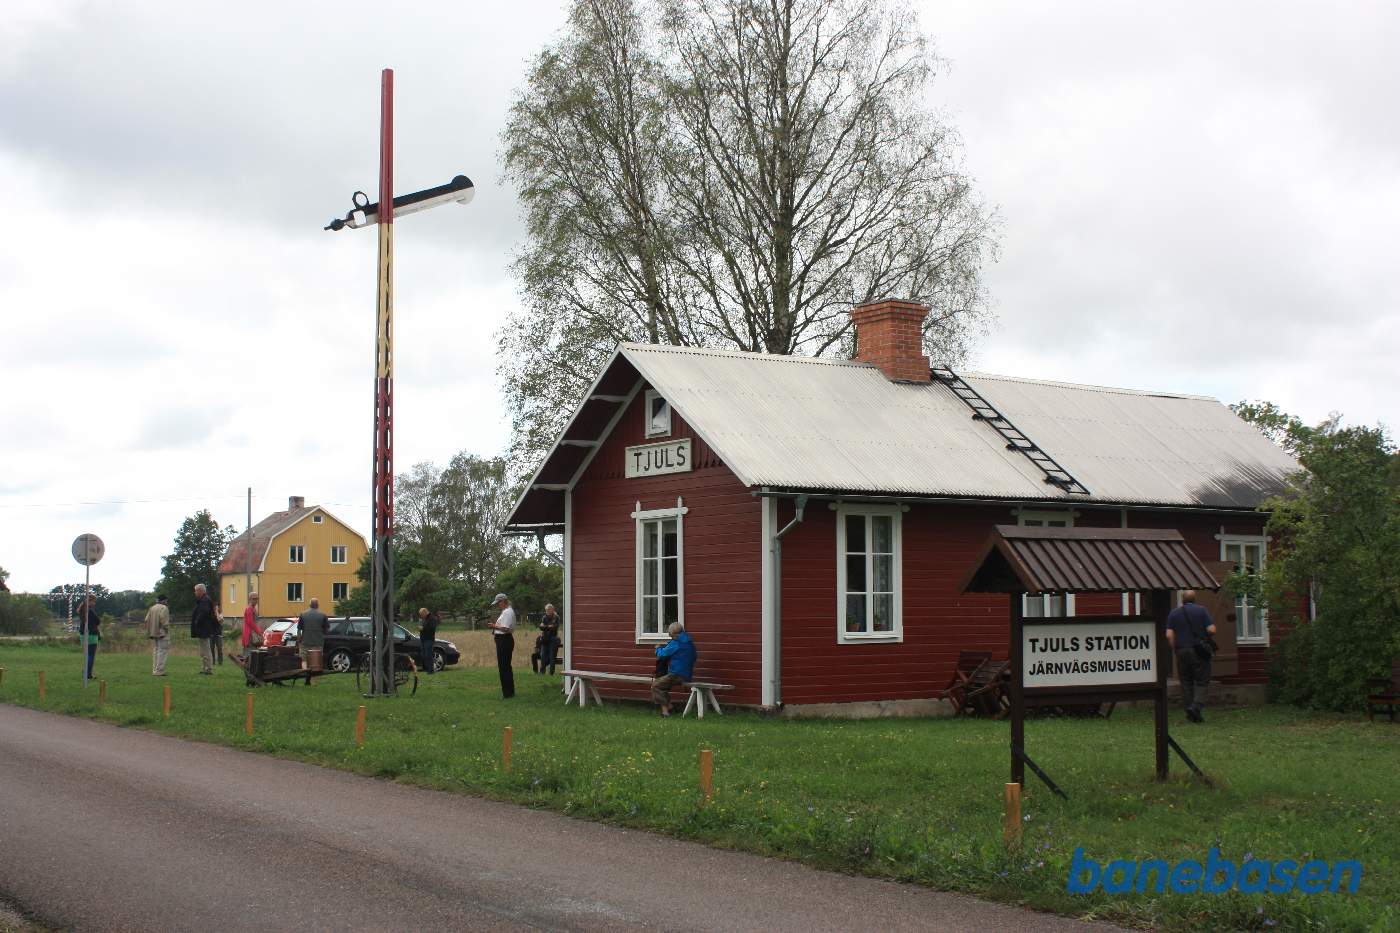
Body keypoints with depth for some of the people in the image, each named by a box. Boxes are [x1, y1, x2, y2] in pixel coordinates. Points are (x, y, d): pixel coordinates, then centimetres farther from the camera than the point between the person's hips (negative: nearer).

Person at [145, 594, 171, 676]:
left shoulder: (151, 609, 13)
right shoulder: (164, 608, -8)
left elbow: (147, 620, 9)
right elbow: (164, 620, -20)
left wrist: (149, 632, 12)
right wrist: (166, 629, -11)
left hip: (153, 633, 8)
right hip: (162, 633, -7)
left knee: (155, 651, 13)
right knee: (162, 651, -6)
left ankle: (154, 671, 12)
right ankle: (159, 671, -12)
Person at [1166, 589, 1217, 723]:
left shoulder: (1174, 613, 4)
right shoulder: (1201, 610, -2)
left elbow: (1169, 635, -3)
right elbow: (1211, 630, -8)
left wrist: (1174, 648, 10)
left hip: (1182, 651, 2)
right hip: (1199, 651, -2)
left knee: (1186, 682, 9)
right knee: (1201, 681, 2)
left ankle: (1189, 711, 9)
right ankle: (1197, 706, -17)